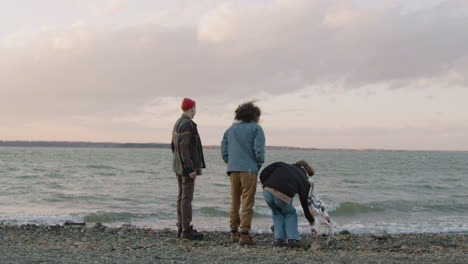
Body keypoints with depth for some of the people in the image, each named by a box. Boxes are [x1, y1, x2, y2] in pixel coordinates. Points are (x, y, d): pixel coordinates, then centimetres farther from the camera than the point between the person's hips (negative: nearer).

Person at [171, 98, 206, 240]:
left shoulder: (178, 123, 14)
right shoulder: (187, 125, -17)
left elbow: (173, 146, 19)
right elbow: (185, 148, -23)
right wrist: (191, 169, -23)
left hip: (179, 166, 10)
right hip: (187, 168, -10)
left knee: (182, 196, 12)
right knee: (187, 198, -7)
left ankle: (181, 228, 16)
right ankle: (187, 230, -5)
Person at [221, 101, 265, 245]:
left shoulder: (230, 129, 15)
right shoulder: (256, 128, -2)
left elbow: (224, 151, 12)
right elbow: (259, 151, -10)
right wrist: (259, 165, 4)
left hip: (233, 170, 5)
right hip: (249, 170, -5)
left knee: (234, 202, 14)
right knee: (247, 203, -2)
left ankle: (234, 232, 17)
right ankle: (244, 234, -6)